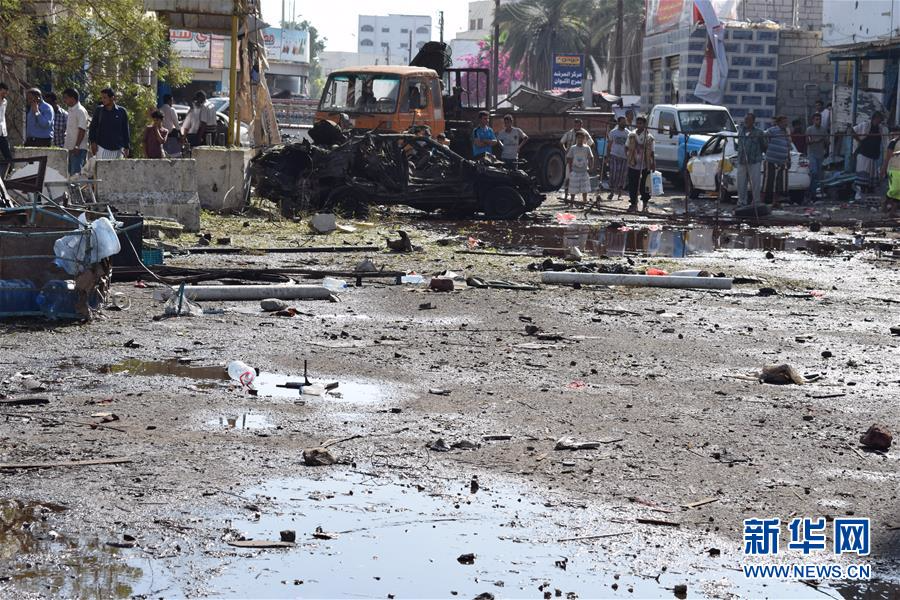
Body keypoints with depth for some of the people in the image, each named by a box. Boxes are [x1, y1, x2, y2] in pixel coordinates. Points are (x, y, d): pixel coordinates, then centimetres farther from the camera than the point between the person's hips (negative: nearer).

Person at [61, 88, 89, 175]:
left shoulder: (81, 111, -11)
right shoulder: (71, 111, 17)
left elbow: (82, 130, -17)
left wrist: (76, 146, -22)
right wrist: (65, 144, 19)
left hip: (78, 149, -9)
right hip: (69, 148, 9)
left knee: (76, 173, -13)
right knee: (69, 173, 8)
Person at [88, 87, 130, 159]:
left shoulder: (121, 111, 2)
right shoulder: (99, 110, 4)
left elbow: (126, 130, 7)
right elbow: (92, 127, 8)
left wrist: (127, 147, 5)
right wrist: (92, 141, -4)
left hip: (117, 149, 1)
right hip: (102, 148, -1)